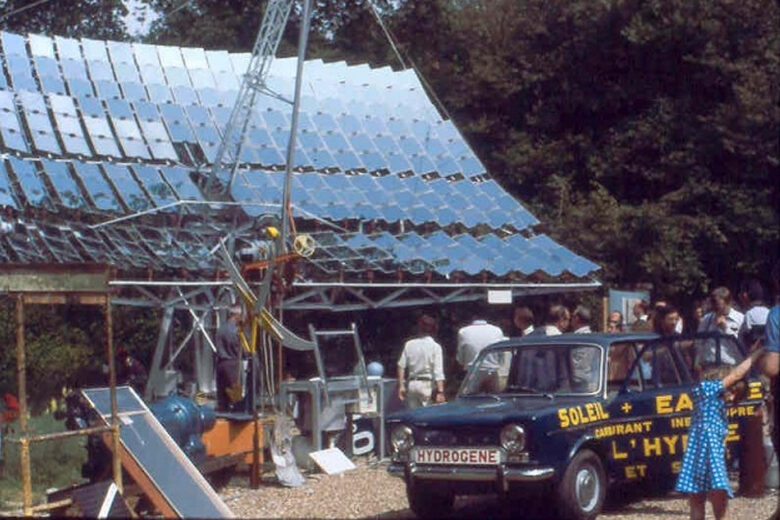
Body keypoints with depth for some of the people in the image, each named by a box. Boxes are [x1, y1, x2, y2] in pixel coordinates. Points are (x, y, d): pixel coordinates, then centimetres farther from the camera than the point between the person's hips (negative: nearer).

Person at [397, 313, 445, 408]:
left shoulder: (409, 344, 6)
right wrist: (440, 391, -13)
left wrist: (401, 385, 9)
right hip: (427, 383, -4)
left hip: (412, 384, 4)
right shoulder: (435, 346, -4)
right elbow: (438, 372, -11)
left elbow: (401, 366, 4)